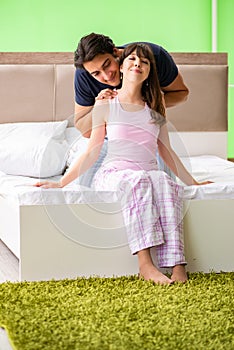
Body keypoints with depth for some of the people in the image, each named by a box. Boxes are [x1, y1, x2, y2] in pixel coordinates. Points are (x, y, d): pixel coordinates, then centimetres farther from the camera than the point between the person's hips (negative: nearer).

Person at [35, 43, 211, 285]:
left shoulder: (155, 107, 16)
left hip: (149, 172, 3)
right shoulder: (106, 105, 7)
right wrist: (61, 183, -1)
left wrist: (192, 182, 21)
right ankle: (145, 264, -47)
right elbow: (92, 152, 8)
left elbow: (166, 152, 22)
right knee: (137, 180, -39)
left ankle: (177, 265, -46)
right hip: (113, 173, -2)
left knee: (165, 183, -35)